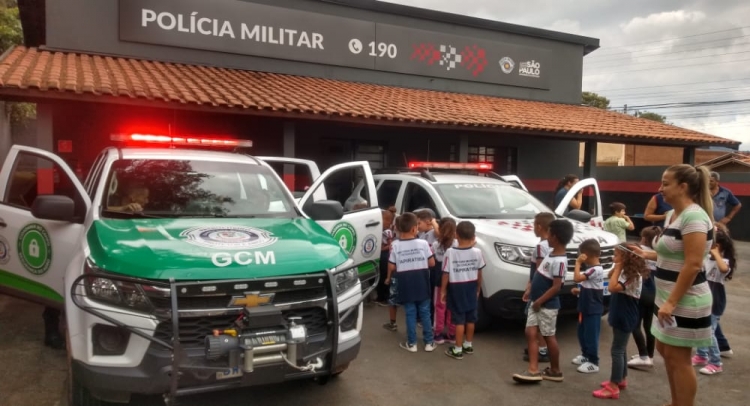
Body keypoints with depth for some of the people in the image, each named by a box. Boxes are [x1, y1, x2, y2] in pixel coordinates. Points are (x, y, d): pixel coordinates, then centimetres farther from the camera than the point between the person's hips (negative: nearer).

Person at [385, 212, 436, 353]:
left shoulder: (395, 246, -7)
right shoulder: (423, 243, -7)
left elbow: (392, 267, -4)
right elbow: (432, 263, -3)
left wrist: (388, 278, 16)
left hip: (406, 285, 0)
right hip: (422, 284, 0)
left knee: (410, 314, 9)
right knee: (425, 313, 11)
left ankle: (411, 343, 15)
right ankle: (429, 342, 17)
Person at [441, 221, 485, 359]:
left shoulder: (450, 252, -16)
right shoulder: (477, 252, -6)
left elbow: (446, 274, -11)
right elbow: (479, 273, 3)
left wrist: (443, 290, 0)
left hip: (456, 289, -3)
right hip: (471, 288, 4)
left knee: (459, 319, 2)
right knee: (470, 318, 15)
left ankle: (457, 349, 8)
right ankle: (468, 345, 28)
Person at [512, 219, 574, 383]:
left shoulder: (559, 260, -22)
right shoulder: (552, 253, 8)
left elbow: (556, 287, -23)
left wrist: (539, 301, -19)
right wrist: (532, 291, 15)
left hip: (547, 305, -9)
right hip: (537, 302, 9)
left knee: (549, 336, 4)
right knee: (530, 333, 4)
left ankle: (555, 371, 20)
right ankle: (533, 370, 2)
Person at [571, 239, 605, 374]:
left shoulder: (596, 270, -22)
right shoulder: (592, 269, 10)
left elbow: (576, 278, -30)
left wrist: (577, 263, -22)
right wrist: (579, 290, 8)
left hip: (593, 310, -10)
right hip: (585, 308, 10)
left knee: (591, 335, -1)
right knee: (582, 333, 20)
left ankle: (593, 362, 8)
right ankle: (586, 355, 35)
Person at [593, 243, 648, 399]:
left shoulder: (634, 275, -24)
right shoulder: (626, 271, 4)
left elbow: (612, 287, -32)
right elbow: (610, 276, 14)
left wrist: (618, 268, -24)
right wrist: (617, 268, -1)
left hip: (625, 318, -10)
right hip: (620, 316, 10)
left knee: (617, 350, -6)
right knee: (621, 349, 20)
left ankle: (613, 388, -2)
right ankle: (621, 379, 33)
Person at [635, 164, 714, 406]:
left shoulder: (694, 216, -20)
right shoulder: (675, 214, 9)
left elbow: (693, 264, -24)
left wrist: (672, 302, -25)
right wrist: (647, 255, 14)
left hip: (685, 301, -10)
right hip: (669, 297, 10)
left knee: (678, 357, 0)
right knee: (665, 349, 19)